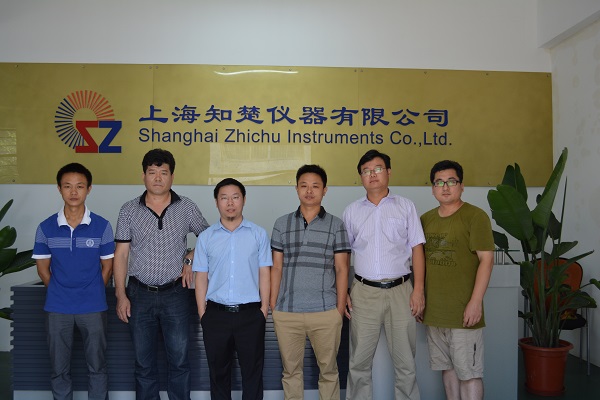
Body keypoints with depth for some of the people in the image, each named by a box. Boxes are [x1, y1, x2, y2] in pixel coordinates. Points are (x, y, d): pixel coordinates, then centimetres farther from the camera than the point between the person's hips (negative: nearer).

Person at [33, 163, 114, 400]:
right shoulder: (46, 227, -2)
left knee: (97, 366, 9)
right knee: (59, 369, 13)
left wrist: (92, 293, 2)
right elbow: (43, 267, 7)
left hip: (93, 307, -1)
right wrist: (59, 292, 5)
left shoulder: (102, 226, -6)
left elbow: (107, 266, 2)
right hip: (57, 308, 1)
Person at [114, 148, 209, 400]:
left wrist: (190, 259, -3)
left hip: (176, 294, -1)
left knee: (179, 360, 6)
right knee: (144, 362, 11)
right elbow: (121, 254, 2)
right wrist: (121, 295, -3)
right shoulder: (129, 210, 2)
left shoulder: (187, 208, 0)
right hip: (140, 294, 1)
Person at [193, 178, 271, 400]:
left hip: (250, 314, -1)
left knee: (252, 371, 9)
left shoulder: (259, 234, 1)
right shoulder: (206, 237, 4)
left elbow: (264, 274, 2)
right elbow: (201, 278, 5)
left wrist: (264, 309, -4)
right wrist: (202, 313, 1)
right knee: (218, 371, 15)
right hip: (216, 314, 1)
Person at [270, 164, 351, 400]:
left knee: (328, 370, 11)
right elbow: (276, 268, 8)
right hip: (286, 313, 1)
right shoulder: (282, 224, 7)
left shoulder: (336, 225, 3)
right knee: (290, 370, 13)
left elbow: (341, 270, 2)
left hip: (326, 312, -1)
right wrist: (272, 305, 3)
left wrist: (340, 309, -3)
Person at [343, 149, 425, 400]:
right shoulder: (352, 211, 9)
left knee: (405, 361, 7)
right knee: (359, 362, 8)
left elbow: (416, 249, 3)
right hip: (364, 292, 1)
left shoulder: (405, 207, 6)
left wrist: (419, 289, -5)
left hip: (400, 290, -1)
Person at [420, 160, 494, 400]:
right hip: (433, 311, 6)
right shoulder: (425, 219, 11)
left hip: (464, 312, -5)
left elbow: (486, 260, -11)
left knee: (469, 372, 1)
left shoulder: (475, 216, -7)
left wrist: (475, 302, -17)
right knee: (447, 368, 15)